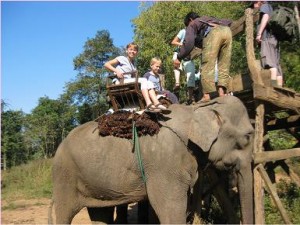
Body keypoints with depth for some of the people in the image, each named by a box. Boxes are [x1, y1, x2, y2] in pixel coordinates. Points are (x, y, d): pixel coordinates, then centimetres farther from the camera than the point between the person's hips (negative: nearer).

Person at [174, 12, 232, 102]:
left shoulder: (192, 24, 26)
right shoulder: (211, 19, 43)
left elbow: (189, 43, 10)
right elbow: (228, 21, 43)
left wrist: (179, 57, 17)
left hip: (213, 32, -5)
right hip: (227, 30, 5)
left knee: (207, 66, -6)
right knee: (224, 66, 8)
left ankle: (207, 95, -16)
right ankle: (221, 92, -5)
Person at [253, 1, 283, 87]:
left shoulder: (265, 6, 10)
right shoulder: (271, 9, 34)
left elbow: (266, 17, -9)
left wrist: (259, 34, -16)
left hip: (268, 37, -9)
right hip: (274, 38, 9)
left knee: (270, 62, -23)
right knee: (276, 64, 3)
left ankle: (273, 85, -37)